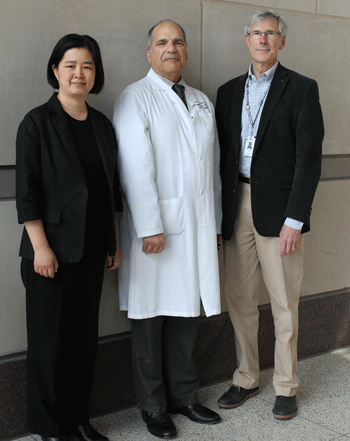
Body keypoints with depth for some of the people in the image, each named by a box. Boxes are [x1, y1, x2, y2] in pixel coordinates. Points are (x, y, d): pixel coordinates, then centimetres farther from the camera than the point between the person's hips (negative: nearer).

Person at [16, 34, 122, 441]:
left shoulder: (102, 125, 10)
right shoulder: (38, 122, -7)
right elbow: (26, 190, -11)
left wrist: (114, 242, 13)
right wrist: (41, 247, -15)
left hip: (92, 251, 6)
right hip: (53, 250, -5)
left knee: (85, 335, 12)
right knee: (50, 337, 4)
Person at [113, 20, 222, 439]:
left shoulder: (202, 101, 18)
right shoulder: (135, 98, -2)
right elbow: (136, 168, -11)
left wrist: (214, 221, 14)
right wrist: (150, 227, -16)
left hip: (198, 227, 6)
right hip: (156, 225, -5)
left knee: (186, 313, 10)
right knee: (150, 318, 3)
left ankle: (183, 396, 25)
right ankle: (153, 406, 17)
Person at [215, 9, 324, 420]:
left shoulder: (302, 89, 0)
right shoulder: (229, 91, 14)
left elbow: (309, 158, -7)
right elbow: (222, 154, 13)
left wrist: (294, 218, -14)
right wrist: (220, 212, 6)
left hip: (278, 209, -4)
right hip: (236, 207, 4)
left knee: (284, 305, 4)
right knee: (239, 301, 10)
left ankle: (286, 387, 20)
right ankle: (246, 379, 27)